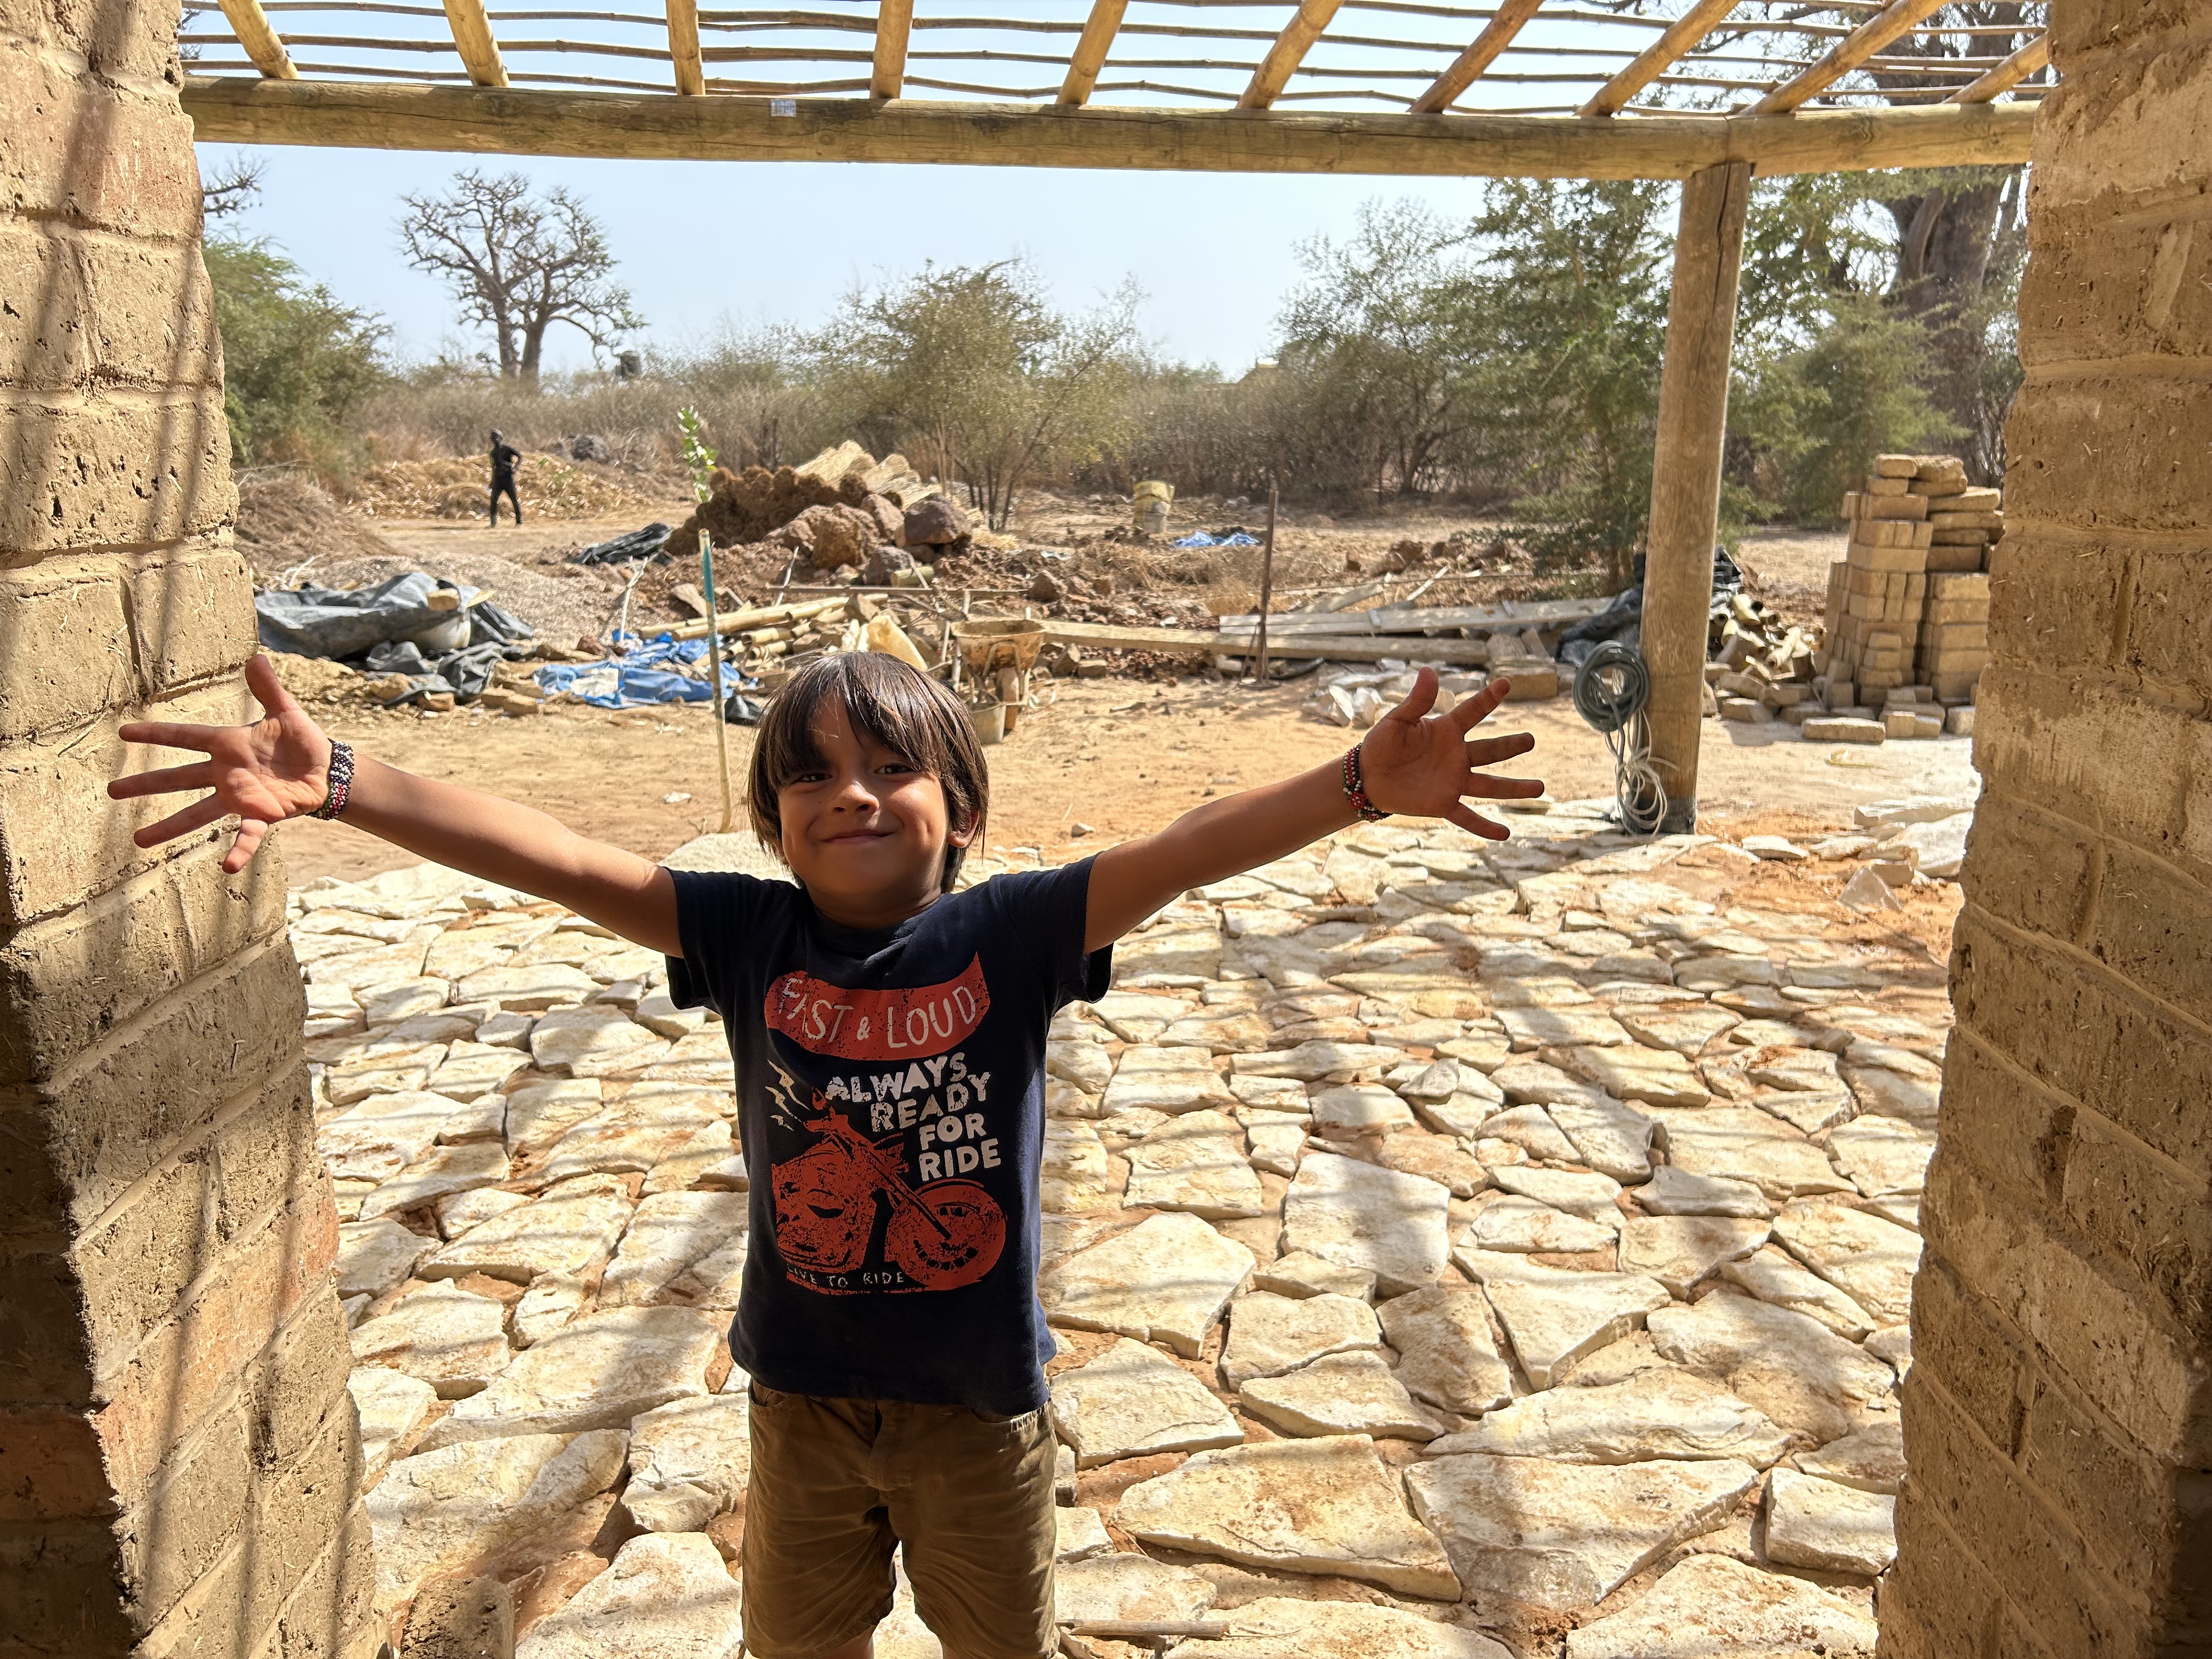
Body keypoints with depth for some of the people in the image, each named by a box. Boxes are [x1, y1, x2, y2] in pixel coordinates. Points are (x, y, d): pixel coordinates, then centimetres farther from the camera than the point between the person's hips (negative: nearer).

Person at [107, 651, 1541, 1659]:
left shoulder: (1010, 935, -18)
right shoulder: (749, 938, -13)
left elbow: (1190, 849, -30)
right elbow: (558, 859, -22)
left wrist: (1364, 783, -44)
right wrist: (337, 781, -32)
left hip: (980, 1395, -1)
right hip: (803, 1393, 2)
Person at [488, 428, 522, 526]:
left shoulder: (507, 448, -3)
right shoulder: (493, 452, 13)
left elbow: (520, 455, -10)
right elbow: (494, 467, 21)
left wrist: (515, 468, -22)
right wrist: (492, 482, 20)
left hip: (508, 478, -5)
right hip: (497, 479, 5)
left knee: (514, 500, 1)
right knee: (493, 501, -6)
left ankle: (519, 521, 14)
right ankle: (494, 523, -5)